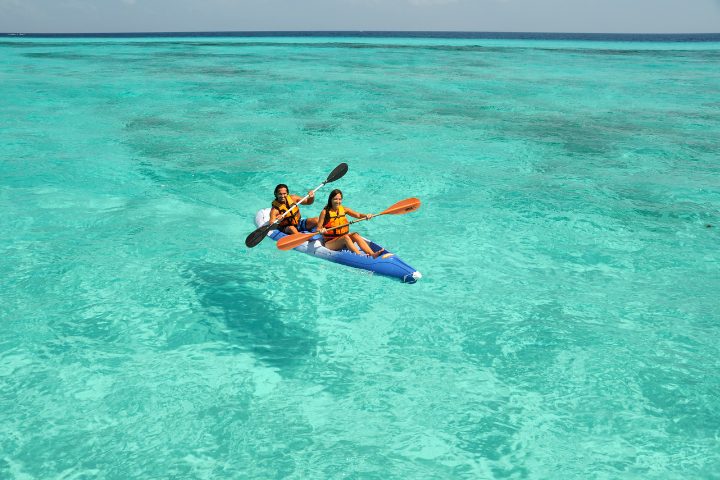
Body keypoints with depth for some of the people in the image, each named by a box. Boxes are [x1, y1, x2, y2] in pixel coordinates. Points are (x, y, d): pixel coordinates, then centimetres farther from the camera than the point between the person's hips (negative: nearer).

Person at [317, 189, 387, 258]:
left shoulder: (344, 209, 9)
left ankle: (372, 254, -41)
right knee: (346, 237, -31)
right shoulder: (325, 212, -5)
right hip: (330, 243, -4)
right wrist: (321, 230, -29)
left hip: (343, 241, 4)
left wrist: (366, 215, -20)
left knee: (355, 235, -24)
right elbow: (318, 228, -6)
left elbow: (358, 215, 0)